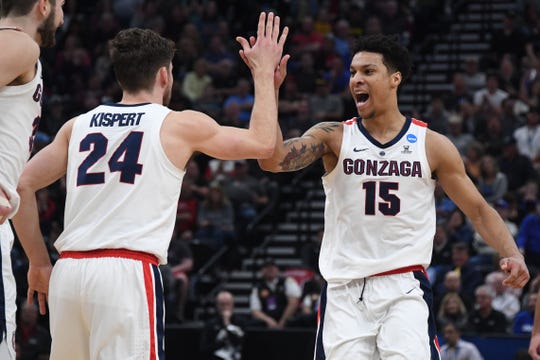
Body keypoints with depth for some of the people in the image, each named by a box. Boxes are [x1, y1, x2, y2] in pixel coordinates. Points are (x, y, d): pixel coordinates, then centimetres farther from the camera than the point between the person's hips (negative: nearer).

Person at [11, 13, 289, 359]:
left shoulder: (78, 125, 16)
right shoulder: (181, 125, 5)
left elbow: (21, 185, 13)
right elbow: (262, 143, 15)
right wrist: (265, 73, 26)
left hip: (69, 269, 5)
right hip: (127, 273, -5)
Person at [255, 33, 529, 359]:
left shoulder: (432, 145, 4)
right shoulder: (333, 137, 3)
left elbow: (479, 209, 10)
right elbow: (272, 160, -13)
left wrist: (512, 253, -7)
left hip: (404, 289, -1)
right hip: (345, 293, 1)